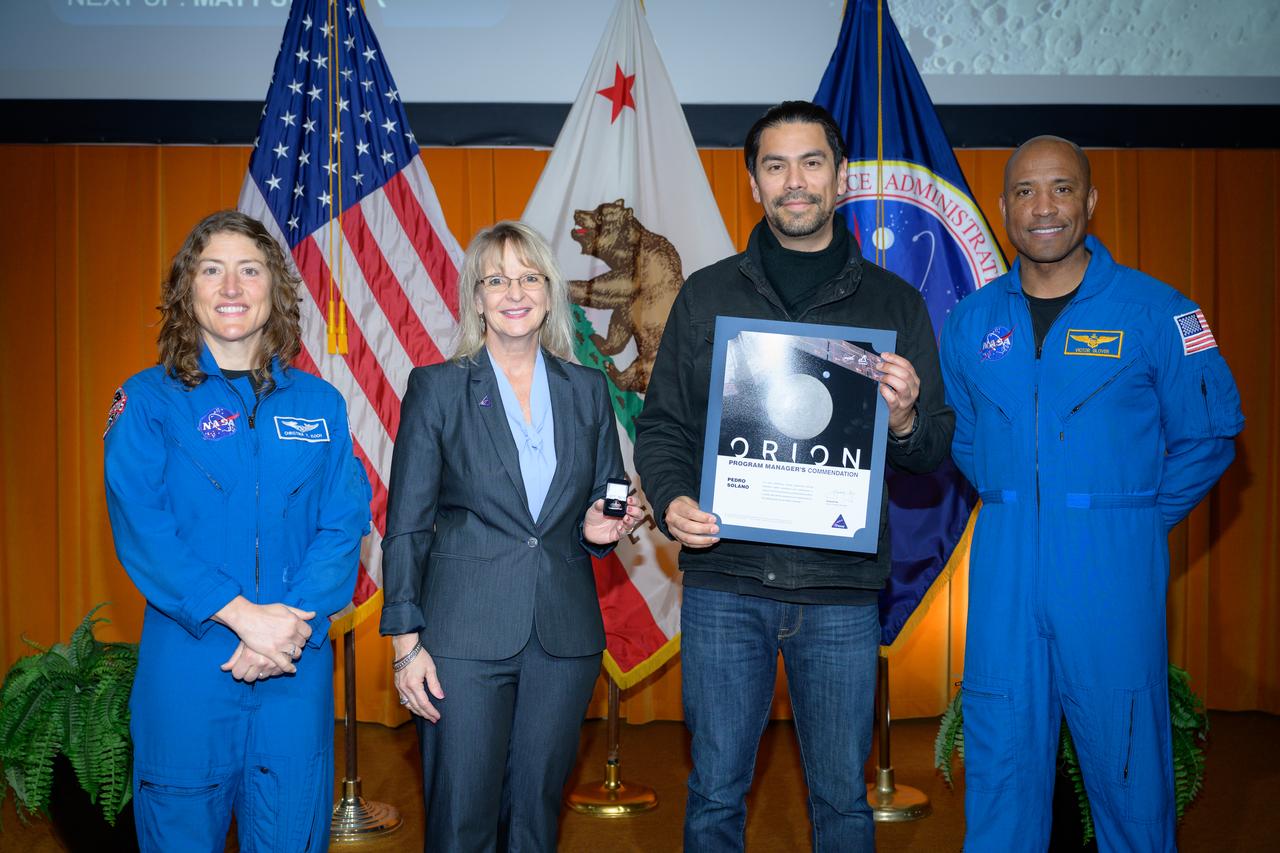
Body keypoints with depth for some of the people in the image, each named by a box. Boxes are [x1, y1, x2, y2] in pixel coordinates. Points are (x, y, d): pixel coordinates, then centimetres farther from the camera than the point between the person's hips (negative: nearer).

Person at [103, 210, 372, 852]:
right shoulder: (148, 401, 1)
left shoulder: (318, 404, 7)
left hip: (297, 664, 2)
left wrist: (293, 622, -15)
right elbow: (141, 530, -9)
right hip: (187, 662, -2)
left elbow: (345, 523, 0)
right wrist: (243, 615, -18)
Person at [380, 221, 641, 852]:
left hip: (565, 635, 3)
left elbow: (605, 505, 16)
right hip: (465, 635, -3)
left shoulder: (587, 390, 8)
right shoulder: (437, 387, -1)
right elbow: (406, 526, -1)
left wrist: (599, 529, -7)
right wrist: (406, 641, -7)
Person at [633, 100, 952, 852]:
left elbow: (936, 453, 7)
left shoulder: (894, 303, 7)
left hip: (842, 591, 0)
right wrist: (671, 501, -10)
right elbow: (663, 425, 9)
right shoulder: (707, 296, 8)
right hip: (725, 577, 0)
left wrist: (905, 422, -16)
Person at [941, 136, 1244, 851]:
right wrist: (1014, 505, 10)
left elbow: (1208, 436, 3)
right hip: (1003, 571, 3)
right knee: (1001, 755, 9)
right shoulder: (973, 321, 7)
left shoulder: (1156, 311, -3)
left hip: (1114, 575, -3)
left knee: (1127, 755, 5)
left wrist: (1138, 520, -1)